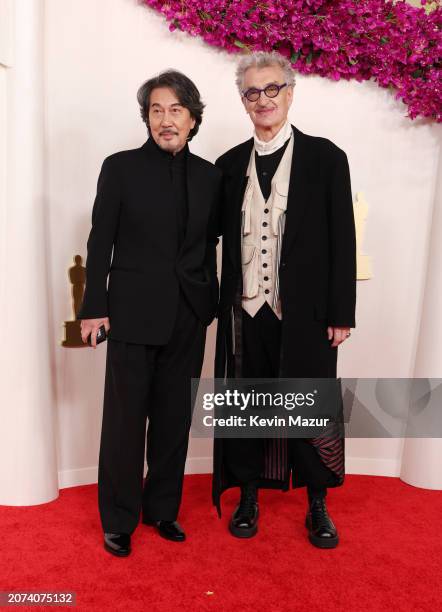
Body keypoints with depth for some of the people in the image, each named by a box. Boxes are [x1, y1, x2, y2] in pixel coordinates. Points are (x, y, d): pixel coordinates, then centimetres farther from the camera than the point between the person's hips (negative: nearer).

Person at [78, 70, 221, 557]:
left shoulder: (209, 175, 8)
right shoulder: (120, 167, -1)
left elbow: (209, 246, 11)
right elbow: (100, 242, -2)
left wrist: (211, 305, 9)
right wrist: (95, 308, -5)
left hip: (188, 317, 4)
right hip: (133, 313, -3)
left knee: (174, 418, 12)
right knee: (125, 418, 4)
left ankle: (162, 509, 31)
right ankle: (119, 521, 23)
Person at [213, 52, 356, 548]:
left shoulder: (325, 158, 1)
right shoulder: (230, 164, 9)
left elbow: (343, 241, -2)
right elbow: (219, 232, 11)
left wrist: (341, 313, -6)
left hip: (306, 313, -2)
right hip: (247, 312, 3)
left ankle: (318, 507, 31)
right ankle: (249, 499, 32)